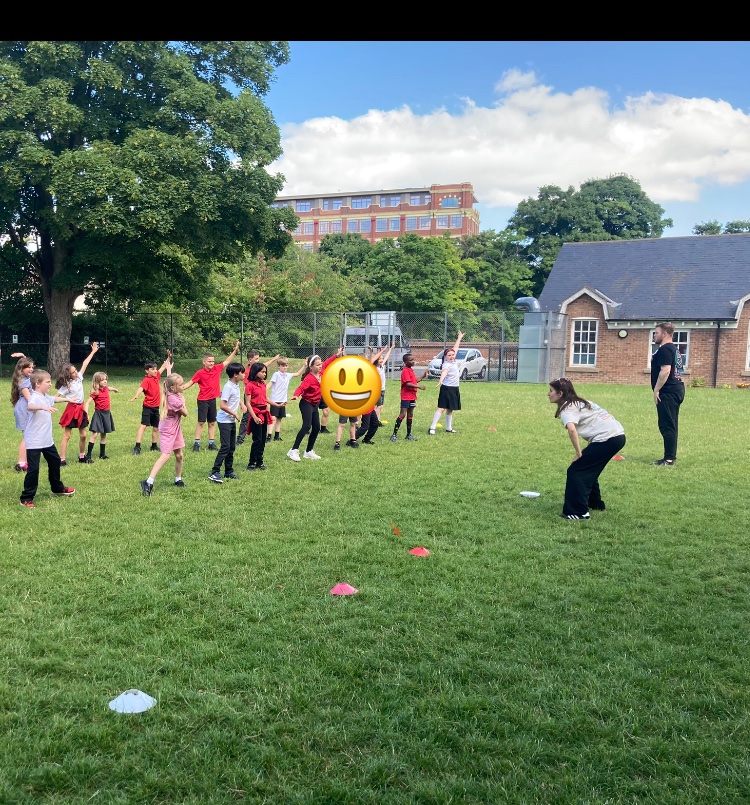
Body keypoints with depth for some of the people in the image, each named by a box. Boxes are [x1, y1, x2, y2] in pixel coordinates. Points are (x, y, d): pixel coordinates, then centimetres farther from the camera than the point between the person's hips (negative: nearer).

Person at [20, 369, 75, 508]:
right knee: (33, 469, -7)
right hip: (34, 442, -10)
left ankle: (57, 487, 42)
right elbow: (30, 406, -45)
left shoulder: (45, 397, 9)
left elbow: (54, 399, 34)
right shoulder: (35, 397, -21)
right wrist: (44, 407, -61)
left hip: (47, 440, 10)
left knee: (55, 461, 22)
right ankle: (26, 498, 3)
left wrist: (67, 399, 49)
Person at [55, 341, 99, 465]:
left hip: (81, 409, 6)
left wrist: (93, 351, 10)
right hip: (71, 409, -6)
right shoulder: (66, 385, -11)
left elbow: (85, 364, 7)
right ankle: (62, 459, -1)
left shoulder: (79, 377, 3)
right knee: (67, 436, -4)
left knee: (83, 435, 11)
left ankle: (82, 457, 24)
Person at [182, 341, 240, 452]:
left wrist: (235, 350, 10)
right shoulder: (200, 373, -10)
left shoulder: (217, 369, 1)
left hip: (213, 399, 5)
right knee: (201, 422, -3)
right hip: (203, 400, -5)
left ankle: (211, 443, 17)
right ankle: (197, 443, 3)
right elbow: (190, 382, -7)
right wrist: (181, 388, -20)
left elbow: (227, 362, 11)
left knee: (212, 422, 10)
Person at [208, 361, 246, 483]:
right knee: (225, 447, -12)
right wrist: (235, 414, -16)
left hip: (232, 421, 9)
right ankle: (215, 473, -9)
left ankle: (229, 471, 22)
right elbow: (223, 405, -25)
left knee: (232, 447, 13)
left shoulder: (237, 385, 7)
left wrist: (242, 403, 11)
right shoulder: (228, 387, -20)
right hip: (224, 420, -9)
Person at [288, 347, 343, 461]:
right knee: (306, 426, -21)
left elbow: (326, 363, 16)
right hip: (306, 404, -9)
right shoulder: (309, 378, -24)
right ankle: (293, 451, -21)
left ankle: (309, 452, 22)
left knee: (316, 428, 10)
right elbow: (301, 388, -39)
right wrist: (296, 395, -58)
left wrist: (337, 355, 21)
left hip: (315, 405, 9)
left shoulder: (320, 372, -2)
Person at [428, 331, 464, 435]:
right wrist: (441, 380, -60)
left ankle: (449, 428, 24)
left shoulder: (454, 361, 6)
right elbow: (444, 372, -41)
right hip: (446, 389, -8)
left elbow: (455, 348, 20)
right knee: (441, 408, -13)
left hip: (454, 389, 8)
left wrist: (459, 337, 29)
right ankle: (432, 428, -15)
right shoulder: (446, 365, -18)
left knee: (450, 409, 15)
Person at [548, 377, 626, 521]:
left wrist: (578, 453, -17)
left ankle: (579, 512, -5)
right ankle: (595, 502, 39)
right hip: (618, 435, 10)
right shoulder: (580, 402, 21)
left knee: (576, 470, -3)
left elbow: (572, 429, -28)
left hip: (607, 438, -10)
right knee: (588, 470, 25)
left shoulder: (567, 408, -8)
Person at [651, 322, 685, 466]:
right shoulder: (674, 349, 20)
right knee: (670, 425, 14)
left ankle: (669, 459, -7)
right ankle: (670, 457, 19)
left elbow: (665, 371, -24)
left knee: (667, 426, -9)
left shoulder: (665, 349, -14)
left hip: (668, 392, -11)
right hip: (676, 389, 11)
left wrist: (656, 390, -20)